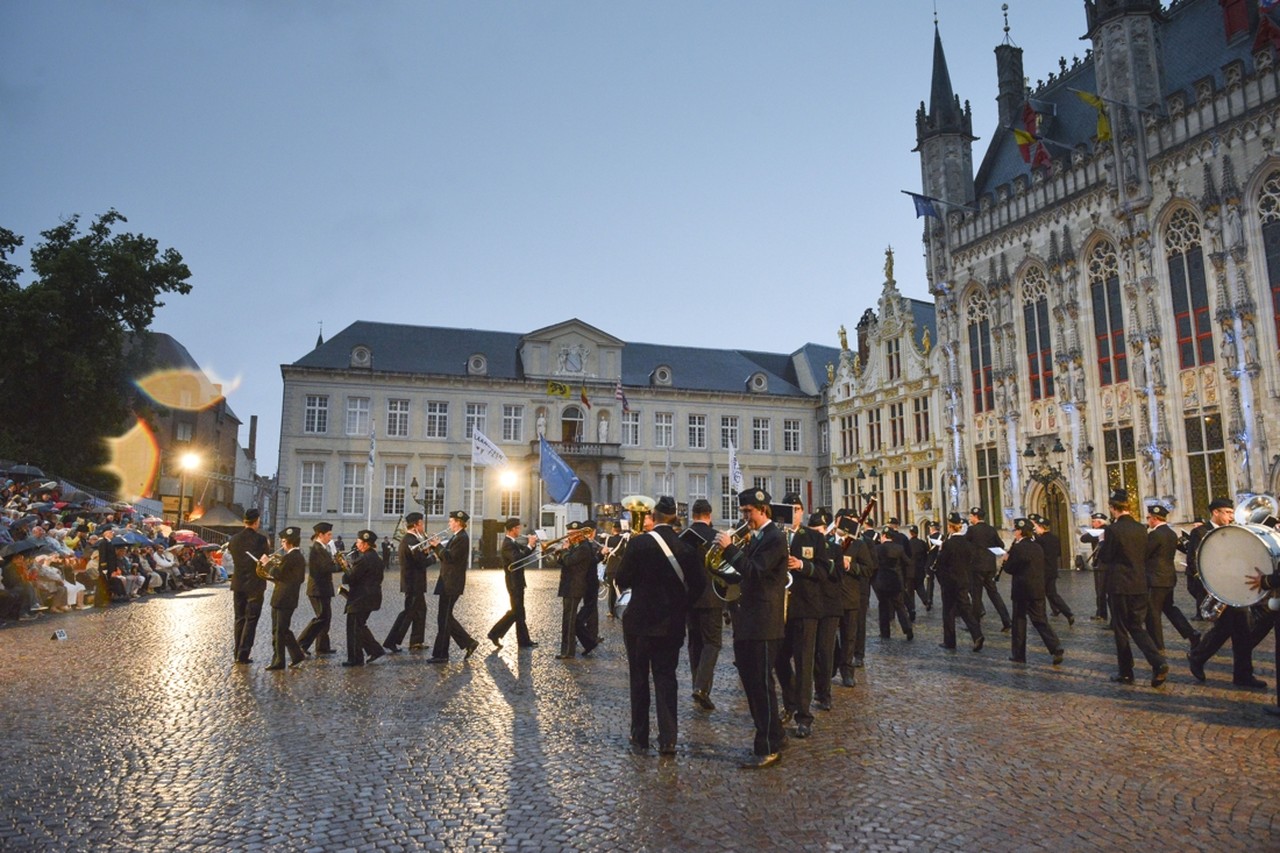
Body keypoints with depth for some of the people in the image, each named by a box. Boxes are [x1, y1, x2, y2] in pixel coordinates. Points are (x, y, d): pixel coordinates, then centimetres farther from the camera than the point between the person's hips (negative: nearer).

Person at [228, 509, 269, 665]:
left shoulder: (234, 539, 1)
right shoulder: (260, 539, -15)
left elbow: (233, 559, 11)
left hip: (238, 584, 5)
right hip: (255, 585, -5)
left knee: (239, 619, 14)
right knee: (251, 620, 2)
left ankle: (238, 653, 18)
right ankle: (243, 654, -1)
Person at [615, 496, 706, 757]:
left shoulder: (639, 543, -13)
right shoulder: (685, 547, -3)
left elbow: (622, 580, -8)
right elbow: (699, 583, -3)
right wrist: (681, 604, 9)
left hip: (640, 620, -3)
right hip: (672, 623, 3)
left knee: (639, 679, 10)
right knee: (666, 677, 10)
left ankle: (640, 739, 16)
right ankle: (667, 739, 7)